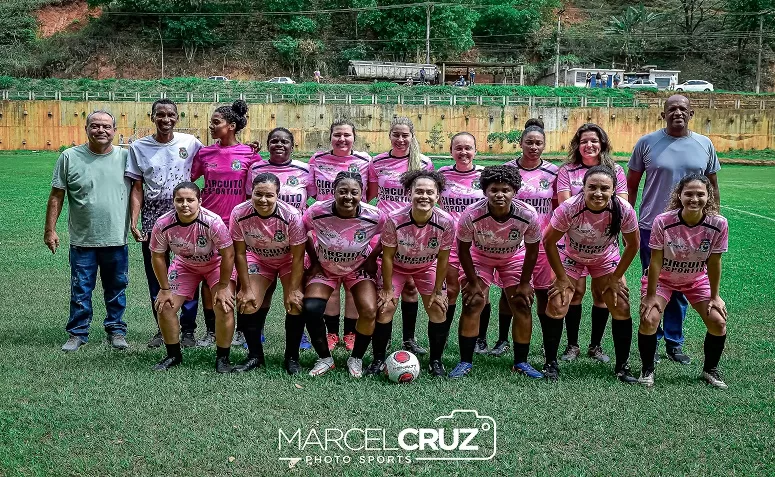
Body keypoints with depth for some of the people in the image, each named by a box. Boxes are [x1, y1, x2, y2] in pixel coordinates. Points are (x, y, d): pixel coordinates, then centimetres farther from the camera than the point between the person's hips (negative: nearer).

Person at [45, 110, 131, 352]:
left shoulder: (125, 157, 1)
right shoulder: (70, 157, -1)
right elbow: (56, 196, 2)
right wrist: (50, 230, 0)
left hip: (116, 240, 1)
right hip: (82, 241, -1)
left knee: (116, 289, 12)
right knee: (80, 291, 8)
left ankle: (116, 330, 25)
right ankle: (77, 333, 21)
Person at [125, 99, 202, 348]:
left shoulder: (190, 142, 2)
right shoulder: (139, 147, 5)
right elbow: (137, 188, 4)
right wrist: (134, 221, -4)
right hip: (153, 218, 1)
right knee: (156, 277, 7)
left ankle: (188, 330, 12)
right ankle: (162, 328, 21)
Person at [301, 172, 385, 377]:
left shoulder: (374, 216, -25)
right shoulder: (317, 211, -26)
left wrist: (373, 257, -6)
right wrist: (314, 259, -4)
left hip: (359, 269, 0)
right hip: (324, 269, 0)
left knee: (369, 312, -17)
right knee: (310, 310, -19)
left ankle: (356, 358, 9)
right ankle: (324, 358, 5)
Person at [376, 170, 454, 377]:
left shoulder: (446, 222, -29)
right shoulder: (394, 219, -33)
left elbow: (442, 259, -14)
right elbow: (388, 256, -20)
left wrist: (437, 291, -8)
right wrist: (388, 289, -13)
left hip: (427, 267, 2)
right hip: (396, 266, -1)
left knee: (438, 309, -6)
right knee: (385, 307, -9)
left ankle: (435, 361, 13)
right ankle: (378, 360, 8)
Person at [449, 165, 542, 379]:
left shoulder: (528, 215, -30)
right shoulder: (471, 214, -34)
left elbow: (532, 250, -12)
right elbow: (463, 249, -17)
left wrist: (524, 283, -8)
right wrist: (473, 282, -13)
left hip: (514, 258, 1)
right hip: (479, 257, -1)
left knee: (522, 305, -5)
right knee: (472, 303, -12)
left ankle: (521, 362, 10)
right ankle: (465, 362, -1)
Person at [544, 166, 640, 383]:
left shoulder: (623, 210, -30)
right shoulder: (570, 208, -35)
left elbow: (632, 245, -11)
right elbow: (549, 242, -21)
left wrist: (616, 277, -8)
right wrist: (562, 278, -16)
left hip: (606, 259, 2)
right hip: (571, 257, -1)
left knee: (622, 308, -5)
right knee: (557, 306, -13)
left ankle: (622, 366, 12)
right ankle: (551, 362, 6)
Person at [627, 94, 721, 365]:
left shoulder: (704, 145, 4)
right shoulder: (647, 143, -3)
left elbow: (712, 185, 12)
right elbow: (631, 185, 3)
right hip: (652, 228, -2)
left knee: (680, 288, 11)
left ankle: (674, 343, 24)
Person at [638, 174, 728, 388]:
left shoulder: (718, 224, -24)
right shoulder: (663, 222, -30)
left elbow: (714, 262, -12)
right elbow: (656, 260, -21)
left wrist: (714, 296, -5)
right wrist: (651, 295, -16)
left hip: (697, 279, 2)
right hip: (662, 278, -2)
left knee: (718, 321, -9)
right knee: (649, 319, -20)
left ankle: (710, 370, 18)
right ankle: (647, 369, 6)